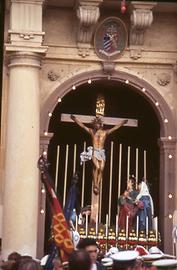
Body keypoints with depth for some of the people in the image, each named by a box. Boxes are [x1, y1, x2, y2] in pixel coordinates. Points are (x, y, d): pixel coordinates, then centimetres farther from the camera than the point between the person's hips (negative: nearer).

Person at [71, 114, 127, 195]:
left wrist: (123, 122, 8)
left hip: (102, 152, 2)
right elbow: (82, 125, 10)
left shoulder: (105, 132, 12)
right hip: (94, 152, -2)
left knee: (101, 169, -9)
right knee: (97, 167, -22)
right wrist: (75, 119, 5)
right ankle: (95, 185, -17)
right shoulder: (91, 131, 10)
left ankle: (97, 185, 1)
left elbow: (115, 127, 14)